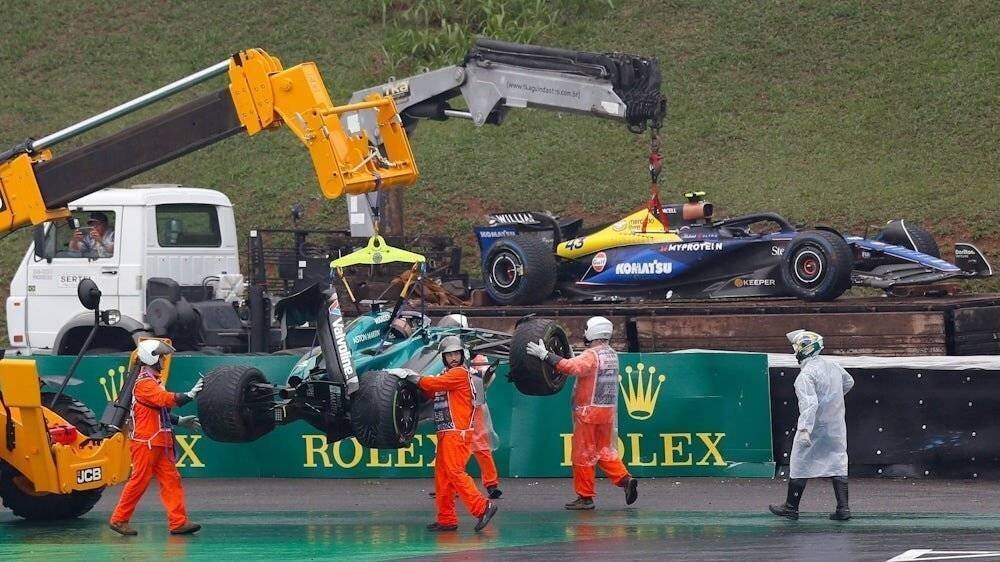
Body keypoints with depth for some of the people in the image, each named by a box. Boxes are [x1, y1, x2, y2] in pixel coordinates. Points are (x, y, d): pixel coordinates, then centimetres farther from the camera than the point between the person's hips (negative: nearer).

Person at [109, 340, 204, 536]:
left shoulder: (153, 382, 20)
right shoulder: (144, 383, -13)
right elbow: (166, 399, -27)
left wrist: (180, 421, 18)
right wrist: (190, 395, -28)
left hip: (159, 442, 10)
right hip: (145, 442, -10)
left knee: (170, 480, 2)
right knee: (139, 481, -5)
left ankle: (178, 522, -2)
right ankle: (119, 520, 4)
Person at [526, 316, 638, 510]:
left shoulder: (591, 355, -16)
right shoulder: (612, 355, 12)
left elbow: (571, 367, -33)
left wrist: (545, 355, -32)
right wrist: (571, 357, 22)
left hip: (588, 411, -8)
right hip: (608, 411, 8)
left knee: (583, 454, 1)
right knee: (605, 452, 17)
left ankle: (585, 496, 4)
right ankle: (625, 479, -1)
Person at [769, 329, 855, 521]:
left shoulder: (806, 375, -20)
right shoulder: (832, 365, 5)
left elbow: (809, 403, -30)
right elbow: (849, 382, 23)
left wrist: (804, 429, -35)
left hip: (814, 427, -7)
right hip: (837, 426, 7)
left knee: (800, 466, 6)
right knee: (838, 465, 9)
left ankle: (791, 507, 16)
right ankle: (843, 508, 3)